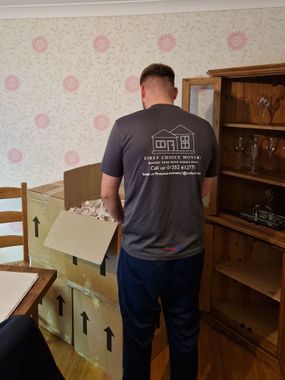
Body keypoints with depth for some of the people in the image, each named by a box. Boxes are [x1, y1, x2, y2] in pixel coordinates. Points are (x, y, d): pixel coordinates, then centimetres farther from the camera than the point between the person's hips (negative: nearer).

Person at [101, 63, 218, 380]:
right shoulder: (203, 129, -2)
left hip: (141, 255, -2)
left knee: (138, 335, 19)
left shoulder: (126, 127, -11)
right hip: (189, 253, 3)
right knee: (185, 335, 23)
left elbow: (108, 194, -5)